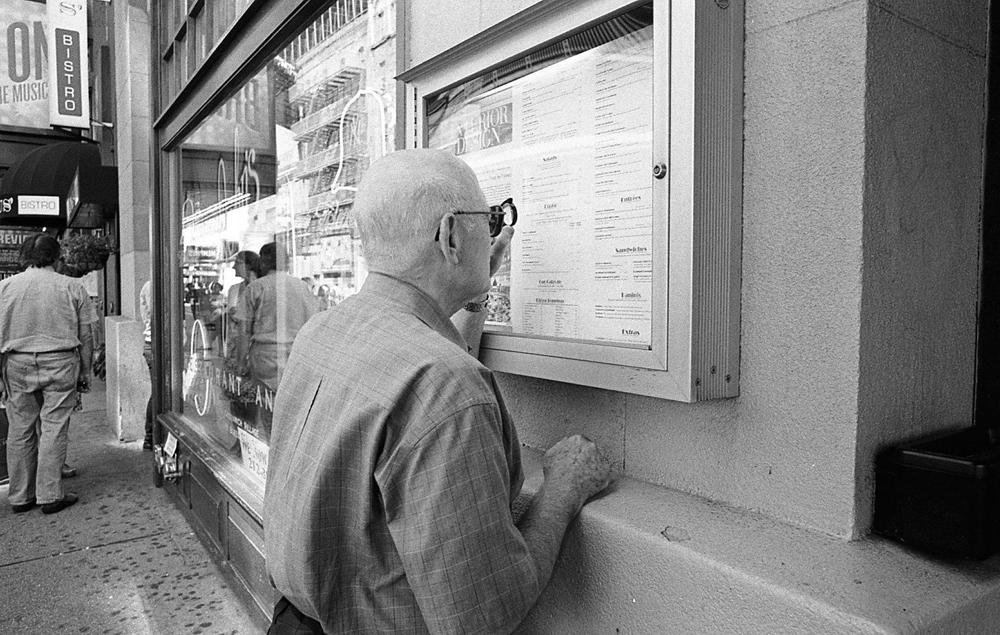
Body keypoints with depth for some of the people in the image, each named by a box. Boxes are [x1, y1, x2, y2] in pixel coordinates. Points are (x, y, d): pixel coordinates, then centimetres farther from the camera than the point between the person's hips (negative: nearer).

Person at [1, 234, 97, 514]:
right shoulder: (72, 287, -2)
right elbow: (85, 336, 0)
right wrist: (85, 372, 9)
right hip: (60, 363, -2)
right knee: (53, 428, 2)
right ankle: (50, 495, 6)